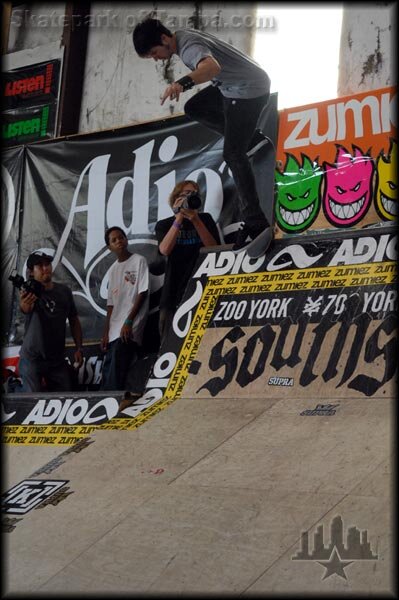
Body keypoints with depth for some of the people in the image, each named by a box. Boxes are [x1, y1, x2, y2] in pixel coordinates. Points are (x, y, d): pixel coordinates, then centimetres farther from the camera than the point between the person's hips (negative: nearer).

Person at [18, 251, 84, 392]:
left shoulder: (64, 291, 3)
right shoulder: (30, 292, -13)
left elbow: (74, 320, 13)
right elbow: (26, 310, -37)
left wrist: (79, 348, 5)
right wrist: (23, 304, -61)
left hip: (57, 359, 5)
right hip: (32, 359, -4)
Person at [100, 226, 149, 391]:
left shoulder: (139, 261, -1)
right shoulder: (113, 269, 16)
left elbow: (142, 293, -8)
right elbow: (111, 304, 16)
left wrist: (128, 322, -15)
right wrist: (106, 333, 8)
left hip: (129, 330, -7)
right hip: (114, 330, 7)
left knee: (115, 378, -17)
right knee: (108, 372, 4)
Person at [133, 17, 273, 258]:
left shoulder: (189, 47, -29)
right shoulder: (182, 36, 2)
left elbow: (213, 67, -52)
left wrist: (183, 82, -69)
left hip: (249, 89, -10)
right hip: (230, 86, 10)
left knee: (232, 153, -17)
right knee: (194, 108, 23)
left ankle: (255, 224, -21)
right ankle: (252, 138, 24)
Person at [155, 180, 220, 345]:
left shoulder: (205, 219, 13)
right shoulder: (164, 225, 11)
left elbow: (214, 248, -1)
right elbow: (165, 250, -8)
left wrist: (196, 221, -11)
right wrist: (179, 219, -11)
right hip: (175, 291, 0)